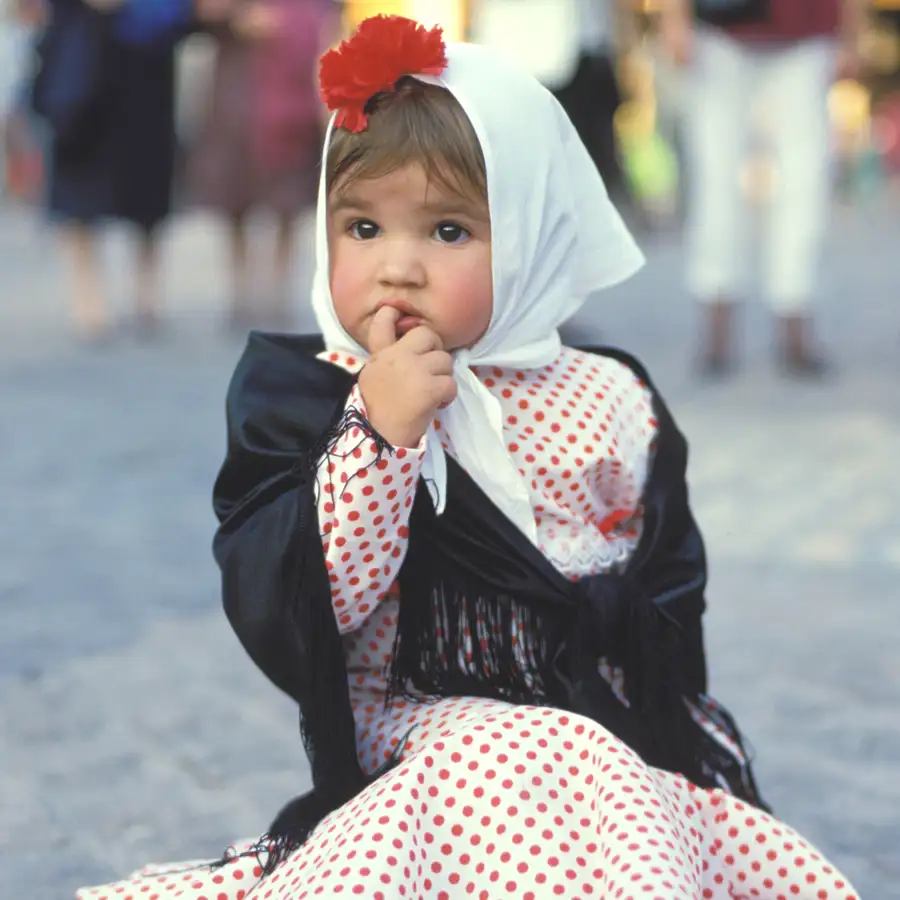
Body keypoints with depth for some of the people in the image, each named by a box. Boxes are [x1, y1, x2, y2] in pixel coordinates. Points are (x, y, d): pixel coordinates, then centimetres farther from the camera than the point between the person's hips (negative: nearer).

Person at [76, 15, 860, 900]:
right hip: (406, 762, -3)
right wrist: (380, 432, -21)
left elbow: (668, 594, 12)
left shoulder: (607, 402, 5)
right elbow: (281, 611, -13)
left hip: (604, 752, 3)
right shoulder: (303, 399, -1)